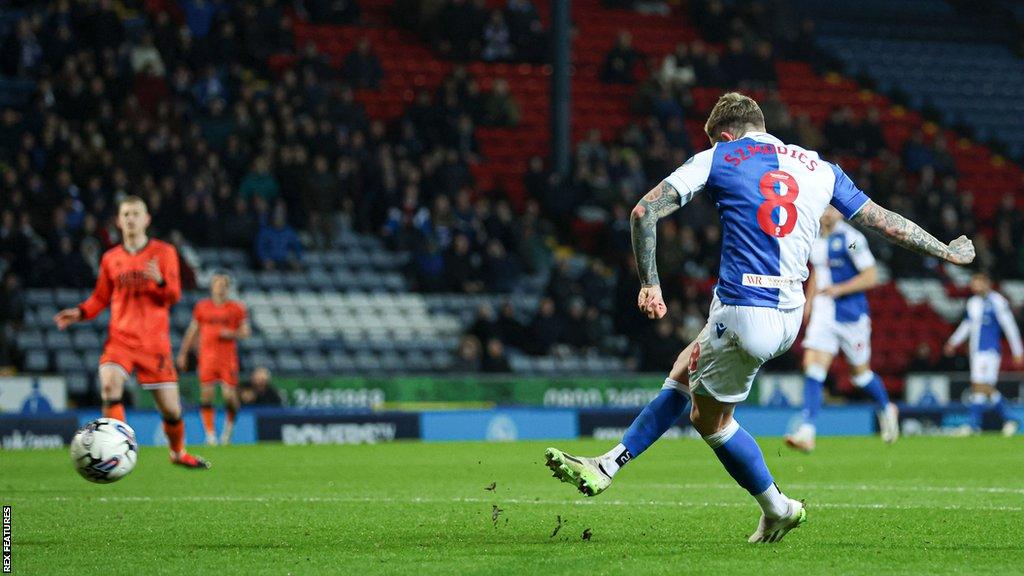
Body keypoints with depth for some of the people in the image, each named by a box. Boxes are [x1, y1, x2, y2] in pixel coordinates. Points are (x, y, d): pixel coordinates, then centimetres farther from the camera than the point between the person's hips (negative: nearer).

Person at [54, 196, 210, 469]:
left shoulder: (164, 252, 3)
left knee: (171, 408, 0)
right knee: (110, 385, -27)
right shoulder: (111, 259, 9)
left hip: (154, 341, -1)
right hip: (120, 338, 1)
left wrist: (160, 280, -26)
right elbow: (101, 298, 18)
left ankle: (178, 452, 29)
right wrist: (80, 313, -1)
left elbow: (174, 295, -5)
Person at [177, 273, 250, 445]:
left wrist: (232, 334, -12)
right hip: (207, 355, 1)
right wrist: (183, 353, 13)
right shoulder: (202, 307, 9)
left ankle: (229, 424, 20)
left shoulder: (237, 308, 5)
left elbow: (245, 332, 8)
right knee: (206, 394, -8)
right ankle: (210, 433, -2)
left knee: (230, 396, -8)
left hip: (228, 357, -1)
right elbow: (192, 331, 15)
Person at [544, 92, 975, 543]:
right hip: (789, 315, 6)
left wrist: (649, 283, 0)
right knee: (683, 374, 23)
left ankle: (778, 509, 22)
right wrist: (947, 252, 31)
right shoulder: (820, 168, 13)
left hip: (744, 311, -6)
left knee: (710, 418, 16)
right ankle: (605, 467, 22)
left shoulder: (719, 157, 2)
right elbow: (884, 220, 18)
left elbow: (644, 210, -6)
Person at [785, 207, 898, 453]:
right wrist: (809, 301, 17)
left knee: (860, 372, 10)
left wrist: (839, 289, -22)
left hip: (851, 315, -5)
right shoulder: (814, 238, 8)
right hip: (823, 314, 5)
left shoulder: (850, 238, -14)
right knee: (812, 367, -11)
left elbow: (871, 276, -14)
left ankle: (886, 409, 40)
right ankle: (807, 432, -17)